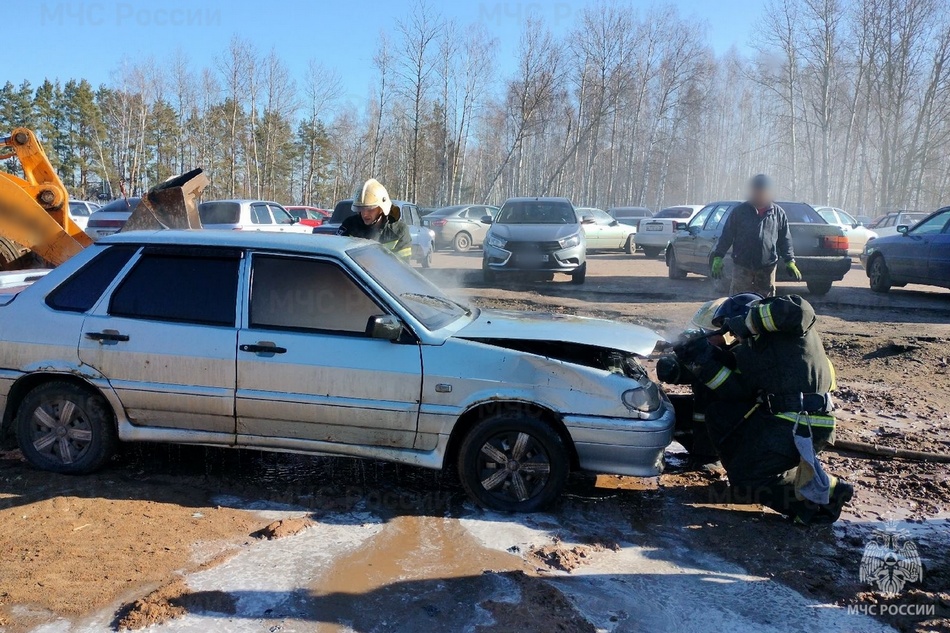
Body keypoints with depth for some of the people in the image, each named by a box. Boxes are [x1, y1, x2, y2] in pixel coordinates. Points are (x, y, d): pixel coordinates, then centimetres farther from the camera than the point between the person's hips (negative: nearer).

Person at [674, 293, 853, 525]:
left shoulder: (785, 327, -4)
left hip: (802, 425, -9)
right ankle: (746, 466, 7)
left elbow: (799, 310, -29)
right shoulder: (747, 350, 17)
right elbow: (737, 391, 7)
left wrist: (748, 321, -18)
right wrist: (703, 362, 0)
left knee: (745, 484, -4)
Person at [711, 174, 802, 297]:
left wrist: (790, 261, 4)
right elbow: (726, 236, 3)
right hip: (742, 268, -2)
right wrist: (718, 258, -4)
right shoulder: (739, 211, 3)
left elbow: (785, 240, 12)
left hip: (767, 268, 2)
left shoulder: (779, 213, 8)